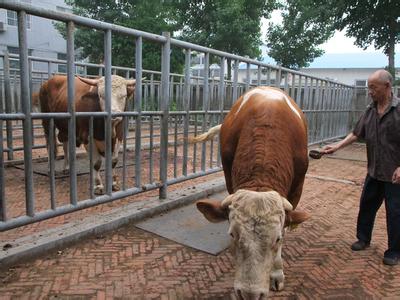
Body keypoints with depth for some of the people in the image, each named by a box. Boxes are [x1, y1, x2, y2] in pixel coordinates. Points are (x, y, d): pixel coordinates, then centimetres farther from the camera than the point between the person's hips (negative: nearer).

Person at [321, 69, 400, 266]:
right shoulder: (370, 110, 4)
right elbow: (356, 134, 9)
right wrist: (337, 146, -1)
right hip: (374, 171, 6)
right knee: (366, 205, 16)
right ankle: (363, 239, 35)